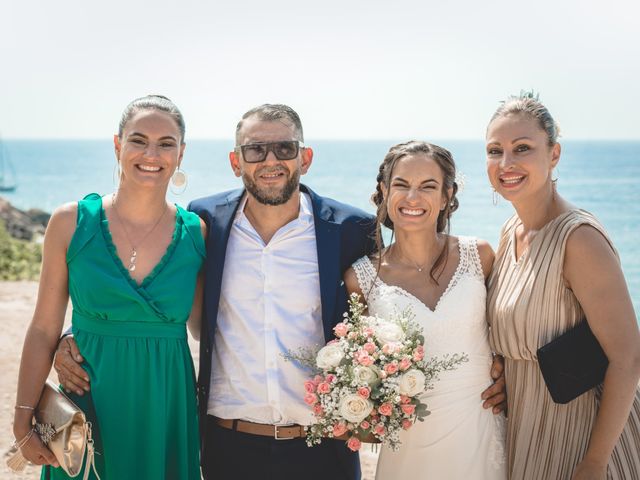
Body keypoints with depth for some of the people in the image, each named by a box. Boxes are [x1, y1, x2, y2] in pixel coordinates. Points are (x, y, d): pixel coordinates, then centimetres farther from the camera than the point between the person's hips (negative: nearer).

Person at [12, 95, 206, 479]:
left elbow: (204, 324, 7)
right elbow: (44, 331, -2)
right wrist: (24, 421, -2)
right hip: (89, 407, -1)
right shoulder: (71, 223, -5)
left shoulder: (197, 234, -2)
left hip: (166, 409, 1)